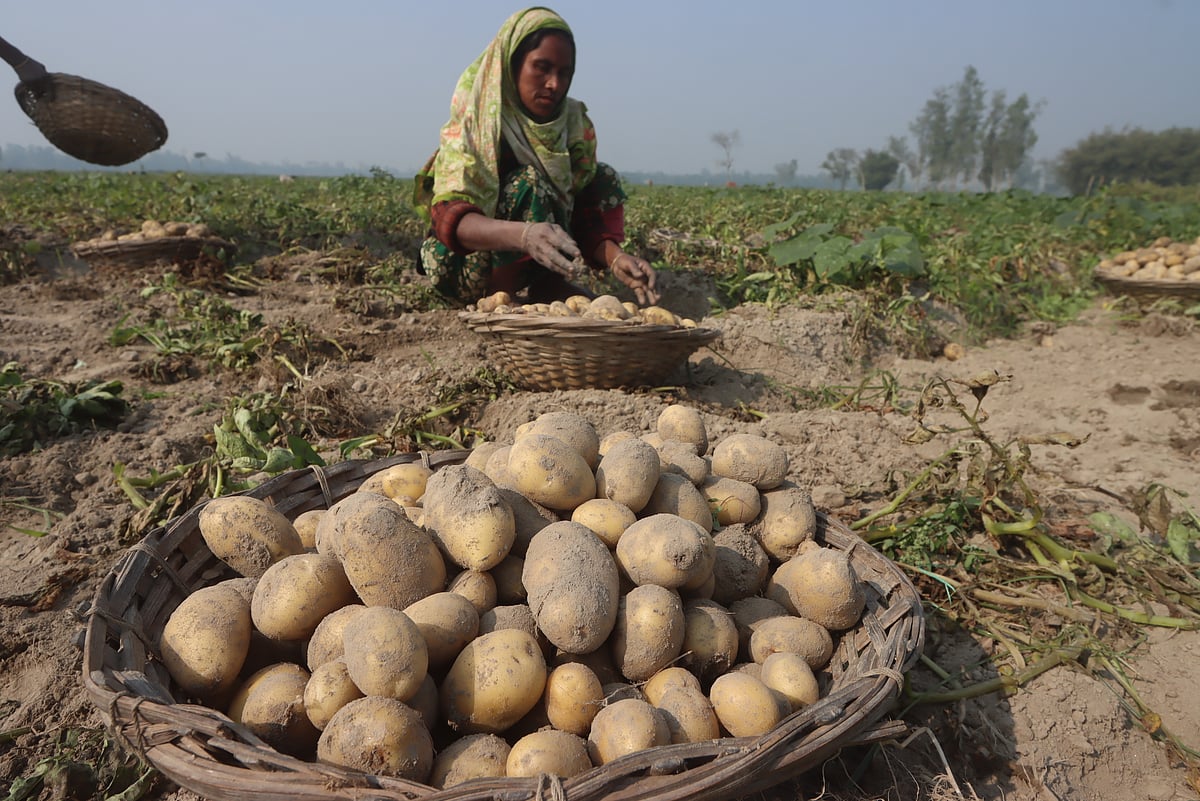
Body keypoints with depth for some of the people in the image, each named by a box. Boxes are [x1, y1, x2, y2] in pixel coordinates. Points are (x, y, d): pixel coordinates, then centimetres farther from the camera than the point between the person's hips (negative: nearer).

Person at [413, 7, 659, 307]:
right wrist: (523, 234, -51)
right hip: (463, 262, -5)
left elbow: (587, 214, -8)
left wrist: (615, 257, -32)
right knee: (529, 183, -29)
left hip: (524, 266, 5)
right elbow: (448, 216, -31)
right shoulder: (472, 123, -18)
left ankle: (548, 284, -12)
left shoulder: (575, 123, -6)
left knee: (603, 178, -5)